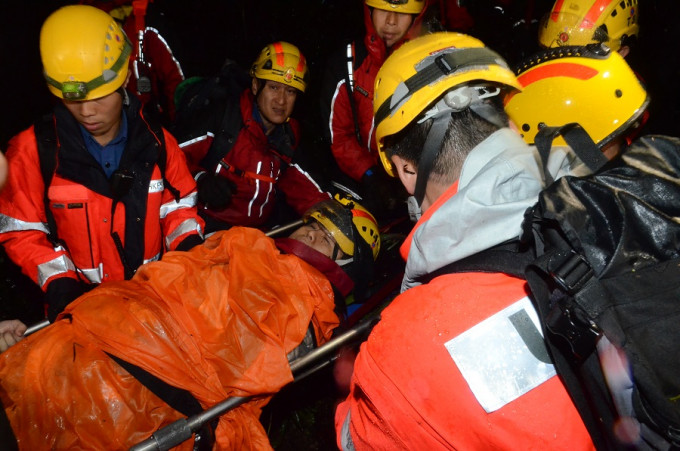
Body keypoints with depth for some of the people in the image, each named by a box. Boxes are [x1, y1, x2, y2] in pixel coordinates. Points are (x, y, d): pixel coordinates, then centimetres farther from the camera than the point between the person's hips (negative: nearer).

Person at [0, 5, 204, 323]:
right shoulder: (33, 150, -4)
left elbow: (179, 207, 11)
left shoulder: (156, 141, 2)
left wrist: (189, 245, -8)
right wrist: (59, 283, -11)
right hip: (81, 301, -1)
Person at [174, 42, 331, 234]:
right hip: (209, 224, -5)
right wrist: (200, 180, -25)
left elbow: (298, 187, 13)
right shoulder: (221, 113, -7)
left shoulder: (290, 135, 12)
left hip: (261, 229, 6)